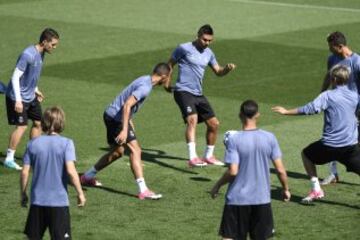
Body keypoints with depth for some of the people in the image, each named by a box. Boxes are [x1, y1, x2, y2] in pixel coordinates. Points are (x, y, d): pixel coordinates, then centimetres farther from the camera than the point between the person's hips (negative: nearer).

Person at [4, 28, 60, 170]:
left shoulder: (41, 54, 3)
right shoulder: (28, 55, -25)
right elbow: (15, 77, -25)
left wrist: (35, 90, 24)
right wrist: (18, 100, -27)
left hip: (30, 97, 9)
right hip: (19, 98, -9)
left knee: (38, 123, 12)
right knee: (21, 126, -10)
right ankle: (9, 159, -1)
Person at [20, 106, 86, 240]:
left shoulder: (33, 143, 1)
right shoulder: (66, 143, -8)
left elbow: (25, 172, 0)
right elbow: (70, 171, -17)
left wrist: (23, 194, 13)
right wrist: (80, 193, -8)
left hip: (37, 200, 3)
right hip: (59, 201, -3)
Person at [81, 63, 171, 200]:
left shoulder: (145, 80, 9)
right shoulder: (145, 87, -21)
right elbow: (127, 105, -30)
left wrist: (129, 122, 29)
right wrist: (124, 130, -33)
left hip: (111, 115, 10)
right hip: (116, 117, -10)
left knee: (117, 152, 22)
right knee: (135, 150, -13)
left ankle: (87, 177, 35)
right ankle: (143, 191, -18)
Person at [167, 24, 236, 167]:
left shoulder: (208, 53, 13)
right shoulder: (184, 48, -6)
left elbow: (218, 72, 17)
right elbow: (170, 64, 4)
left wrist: (227, 69, -4)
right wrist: (167, 82, 1)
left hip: (198, 94, 8)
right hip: (183, 91, -8)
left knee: (214, 124, 9)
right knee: (192, 120, -29)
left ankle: (208, 156, 28)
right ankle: (192, 158, -39)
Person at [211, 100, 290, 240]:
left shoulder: (233, 139, -12)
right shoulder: (269, 138, -3)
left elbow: (233, 171, -16)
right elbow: (280, 170, -1)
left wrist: (217, 186, 0)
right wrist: (286, 189, 15)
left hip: (237, 198, -3)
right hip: (262, 198, 3)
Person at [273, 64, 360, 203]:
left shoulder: (328, 96, -7)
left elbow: (310, 109, -14)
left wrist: (286, 112, -7)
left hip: (330, 144, -3)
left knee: (306, 154, 22)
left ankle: (316, 189, 14)